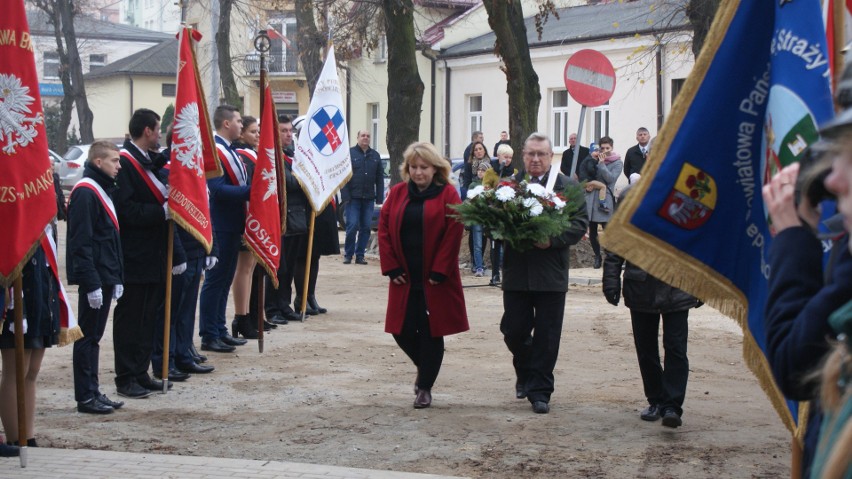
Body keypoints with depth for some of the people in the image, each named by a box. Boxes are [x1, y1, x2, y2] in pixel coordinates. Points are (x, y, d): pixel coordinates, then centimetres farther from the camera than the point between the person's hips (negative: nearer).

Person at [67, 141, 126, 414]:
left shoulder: (104, 190, 16)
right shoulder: (85, 193, -14)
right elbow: (80, 242, -20)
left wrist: (117, 277, 17)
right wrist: (91, 283, -22)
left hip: (105, 276, 9)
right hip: (94, 278, -9)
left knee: (94, 337, 14)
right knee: (88, 337, -2)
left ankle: (93, 392, 20)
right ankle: (85, 397, 4)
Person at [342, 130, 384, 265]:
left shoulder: (375, 156, 12)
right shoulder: (350, 153, 0)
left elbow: (380, 178, 10)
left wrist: (379, 198, 2)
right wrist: (345, 196, -12)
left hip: (369, 198, 4)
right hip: (353, 197, -4)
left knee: (365, 227, 4)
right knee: (352, 226, -6)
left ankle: (360, 255, 11)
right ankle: (348, 254, 5)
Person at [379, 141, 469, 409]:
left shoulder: (447, 194, -3)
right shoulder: (397, 193, 7)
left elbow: (453, 234, -8)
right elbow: (384, 230, 6)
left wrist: (439, 271, -12)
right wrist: (391, 268, -3)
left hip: (435, 280, -3)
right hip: (404, 278, 3)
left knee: (431, 332, 1)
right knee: (403, 330, 4)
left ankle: (425, 387, 13)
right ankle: (424, 368, 32)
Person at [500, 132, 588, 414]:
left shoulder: (568, 187, 1)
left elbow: (580, 225, -5)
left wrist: (552, 239, -19)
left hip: (551, 274, -1)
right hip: (516, 272, 2)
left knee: (546, 337, 3)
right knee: (513, 330, 6)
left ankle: (540, 390, 13)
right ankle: (525, 371, 34)